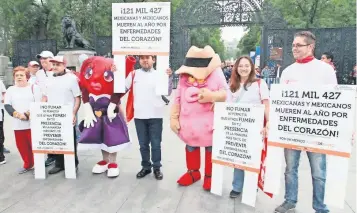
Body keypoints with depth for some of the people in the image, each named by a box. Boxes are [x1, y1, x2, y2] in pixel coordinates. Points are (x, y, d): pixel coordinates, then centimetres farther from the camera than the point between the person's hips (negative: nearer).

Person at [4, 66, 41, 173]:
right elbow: (7, 105, 4)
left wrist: (27, 114, -14)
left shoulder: (34, 88, 2)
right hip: (18, 124, 4)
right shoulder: (10, 89, 12)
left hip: (33, 123, -4)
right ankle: (28, 165, 25)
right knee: (21, 145, 9)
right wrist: (17, 114, -13)